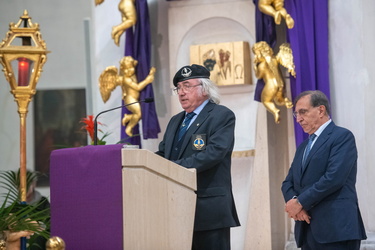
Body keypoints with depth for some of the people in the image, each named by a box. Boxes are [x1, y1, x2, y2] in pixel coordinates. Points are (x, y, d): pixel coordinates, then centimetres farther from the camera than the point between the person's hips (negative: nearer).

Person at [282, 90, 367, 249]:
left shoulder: (342, 137, -3)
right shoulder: (303, 146, 24)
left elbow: (334, 178, -15)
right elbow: (288, 183, 18)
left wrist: (300, 202, -11)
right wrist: (293, 201, -5)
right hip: (307, 231, 7)